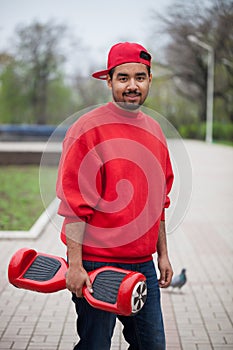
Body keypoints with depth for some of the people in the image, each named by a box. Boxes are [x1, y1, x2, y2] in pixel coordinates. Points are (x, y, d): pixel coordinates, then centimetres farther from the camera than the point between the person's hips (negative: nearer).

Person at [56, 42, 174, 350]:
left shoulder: (154, 131, 11)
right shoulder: (88, 128, -11)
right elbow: (74, 203, -14)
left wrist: (162, 254, 17)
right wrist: (75, 264, -16)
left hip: (143, 264, 7)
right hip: (96, 262, -6)